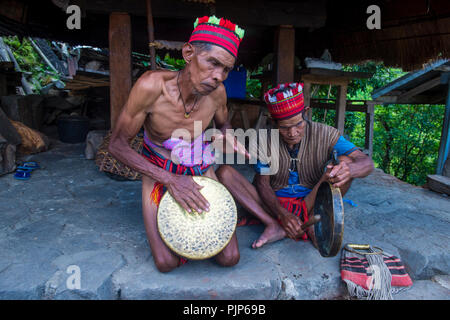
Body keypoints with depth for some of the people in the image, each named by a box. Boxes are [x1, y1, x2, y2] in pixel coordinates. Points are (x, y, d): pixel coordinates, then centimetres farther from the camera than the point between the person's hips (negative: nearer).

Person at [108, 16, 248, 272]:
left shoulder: (217, 91, -19)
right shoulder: (151, 86, -30)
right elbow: (117, 145, -21)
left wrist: (227, 136, -20)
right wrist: (170, 180, -30)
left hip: (201, 171, 2)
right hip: (159, 172, -2)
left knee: (230, 259, -4)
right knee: (167, 264, -9)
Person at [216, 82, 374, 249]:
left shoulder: (324, 134, -9)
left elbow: (367, 163, -14)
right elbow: (262, 182, -6)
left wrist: (349, 169, -41)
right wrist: (282, 213, -25)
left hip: (311, 202, -1)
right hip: (275, 203, 1)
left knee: (344, 161, -23)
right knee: (224, 172, -20)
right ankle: (275, 226, -28)